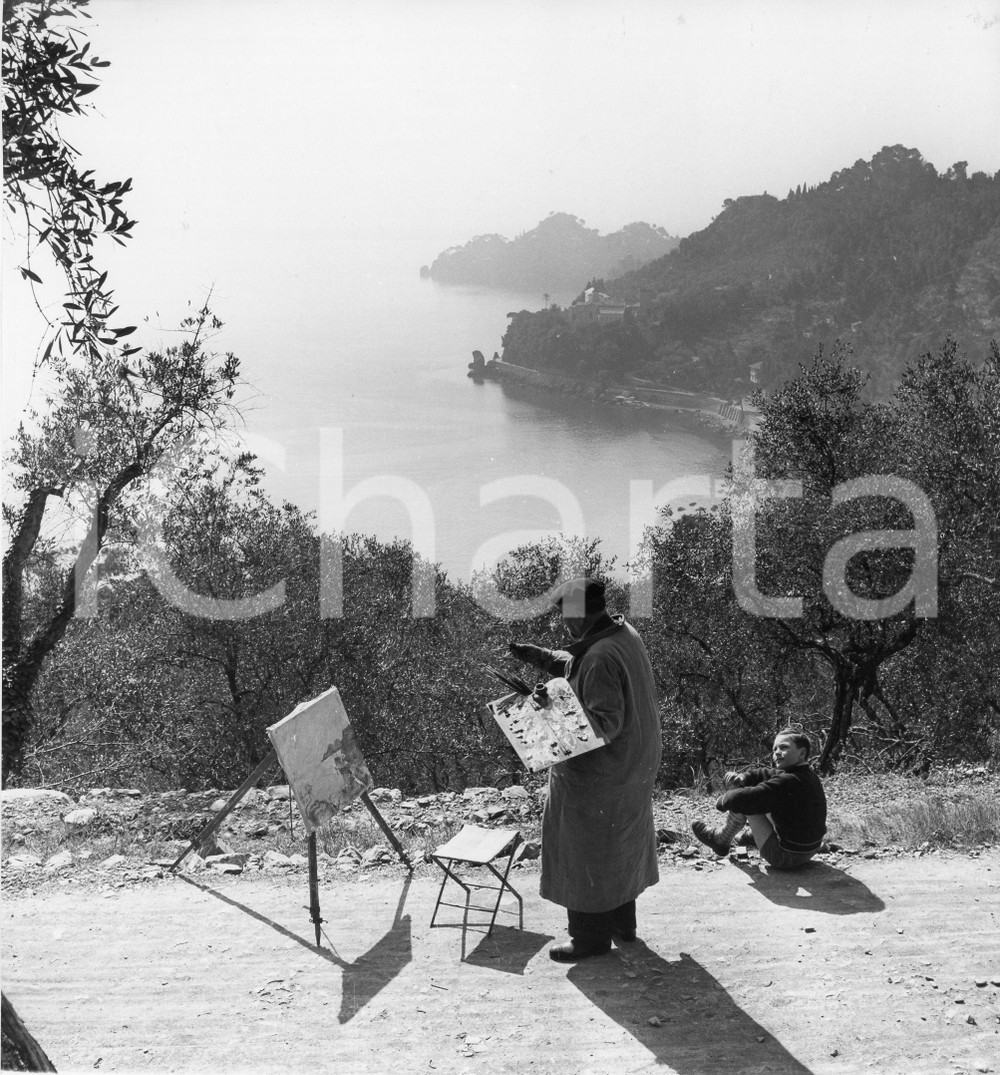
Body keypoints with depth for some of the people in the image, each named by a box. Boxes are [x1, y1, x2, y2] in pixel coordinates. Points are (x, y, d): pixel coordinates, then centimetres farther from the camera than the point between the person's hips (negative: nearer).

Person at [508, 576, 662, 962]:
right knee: (621, 846, 22)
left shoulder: (601, 658, -29)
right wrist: (537, 655, 10)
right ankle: (622, 923, 38)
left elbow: (606, 723, -30)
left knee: (585, 851, 7)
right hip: (633, 766, 10)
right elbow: (576, 667, 15)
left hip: (598, 774, -10)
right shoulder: (625, 633, 1)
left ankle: (591, 937, 19)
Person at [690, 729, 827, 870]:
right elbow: (765, 774, 12)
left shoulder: (786, 782, -28)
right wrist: (742, 777, -7)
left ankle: (721, 841, 16)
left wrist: (722, 800, -7)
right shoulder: (810, 776, 3)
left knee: (743, 801, -6)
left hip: (786, 857, -9)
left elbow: (740, 799, -29)